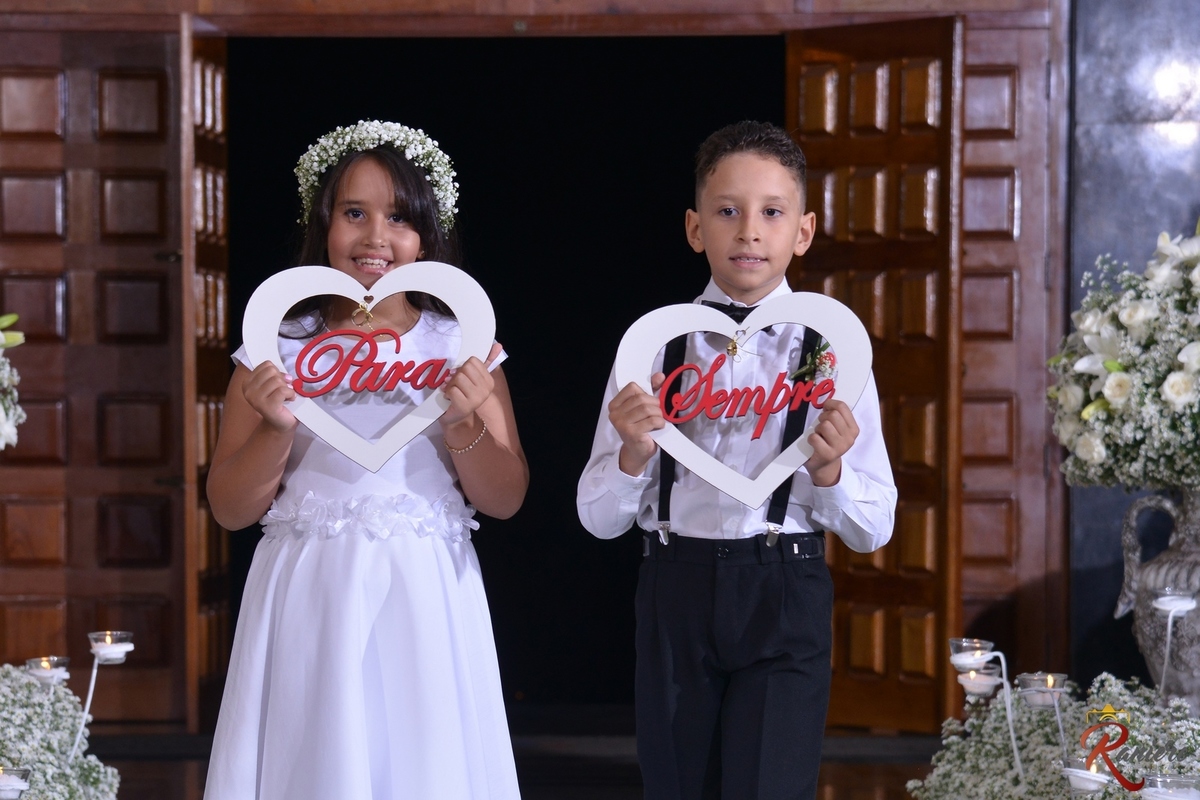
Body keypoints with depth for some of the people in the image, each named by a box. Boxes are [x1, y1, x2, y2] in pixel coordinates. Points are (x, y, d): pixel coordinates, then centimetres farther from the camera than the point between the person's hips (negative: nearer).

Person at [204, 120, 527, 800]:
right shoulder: (277, 347, 3)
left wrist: (465, 426, -14)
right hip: (311, 603, 0)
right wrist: (277, 431, -13)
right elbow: (230, 509, 3)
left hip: (426, 607, 0)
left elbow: (506, 500, 3)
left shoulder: (462, 347, 4)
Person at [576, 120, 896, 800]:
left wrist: (829, 470, -18)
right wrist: (634, 456, -17)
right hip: (677, 593, 2)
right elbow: (599, 518, 2)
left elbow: (874, 530, 1)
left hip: (786, 599, -1)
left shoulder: (832, 352, 0)